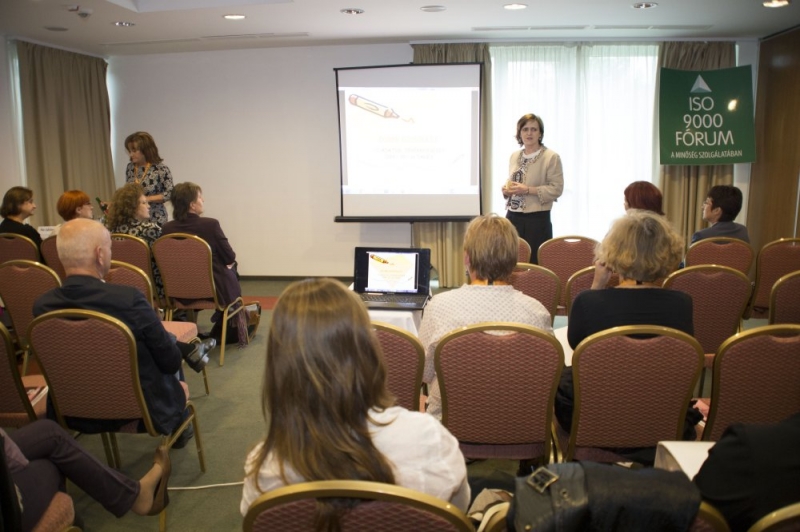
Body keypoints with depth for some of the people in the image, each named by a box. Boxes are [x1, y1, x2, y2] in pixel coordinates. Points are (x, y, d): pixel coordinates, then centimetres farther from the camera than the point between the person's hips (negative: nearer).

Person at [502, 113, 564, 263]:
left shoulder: (551, 157, -6)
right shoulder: (514, 156, 14)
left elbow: (556, 188, -12)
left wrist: (528, 190, -20)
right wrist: (506, 189, 3)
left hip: (537, 220, -6)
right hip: (512, 217, 6)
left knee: (535, 262, -5)